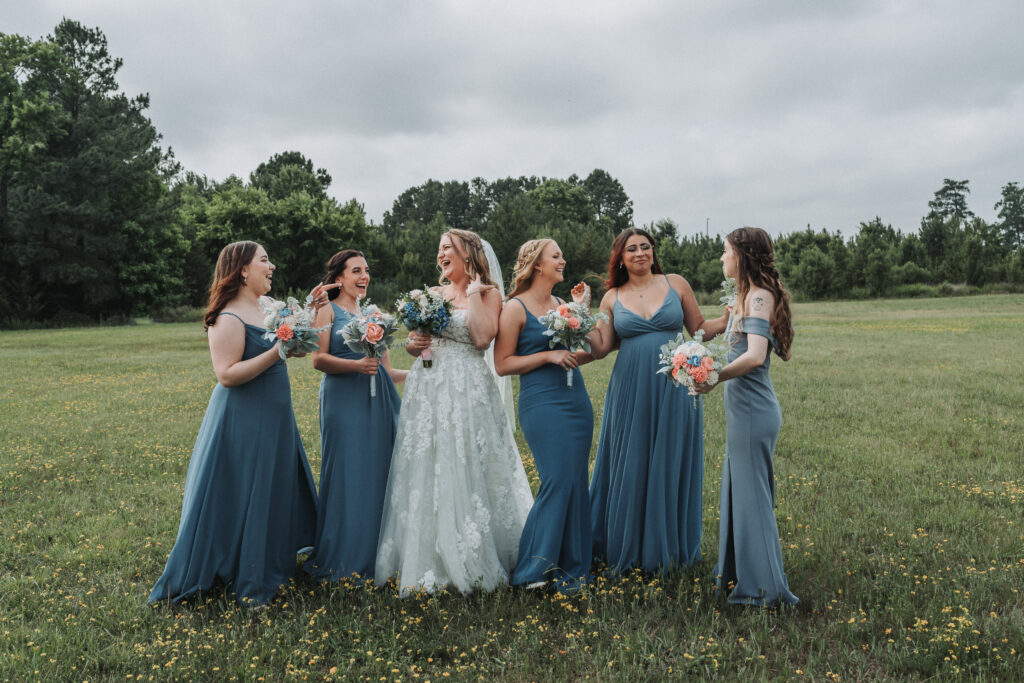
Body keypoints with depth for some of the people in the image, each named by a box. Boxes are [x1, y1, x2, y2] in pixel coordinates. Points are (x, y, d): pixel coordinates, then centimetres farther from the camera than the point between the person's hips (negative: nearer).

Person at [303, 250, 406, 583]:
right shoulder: (328, 310, 5)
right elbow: (318, 359, -7)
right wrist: (355, 365, -20)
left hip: (379, 403, 5)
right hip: (343, 401, -5)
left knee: (377, 473, 4)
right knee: (345, 474, -4)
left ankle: (371, 556, 13)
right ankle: (341, 559, 6)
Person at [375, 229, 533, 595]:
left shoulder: (488, 294, 1)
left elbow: (483, 337, -17)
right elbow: (410, 343, 17)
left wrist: (473, 293, -9)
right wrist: (413, 343, -5)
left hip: (468, 391, -5)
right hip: (428, 390, 5)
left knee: (466, 471, -4)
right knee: (426, 473, 6)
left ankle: (472, 560, 9)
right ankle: (428, 561, 17)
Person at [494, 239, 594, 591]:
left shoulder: (561, 304, 15)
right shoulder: (516, 308, -4)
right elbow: (502, 364, -6)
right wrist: (547, 355, -14)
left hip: (578, 401, 7)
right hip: (542, 405, -7)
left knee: (576, 482, 6)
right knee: (557, 480, -11)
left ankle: (572, 567, 17)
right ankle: (532, 569, 2)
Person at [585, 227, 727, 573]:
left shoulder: (676, 284, 5)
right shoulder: (612, 298, 7)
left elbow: (700, 329, 10)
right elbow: (600, 347, 2)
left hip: (673, 390, 0)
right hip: (631, 392, 1)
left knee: (670, 464, 8)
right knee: (631, 466, 7)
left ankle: (668, 546, 24)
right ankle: (627, 546, 23)